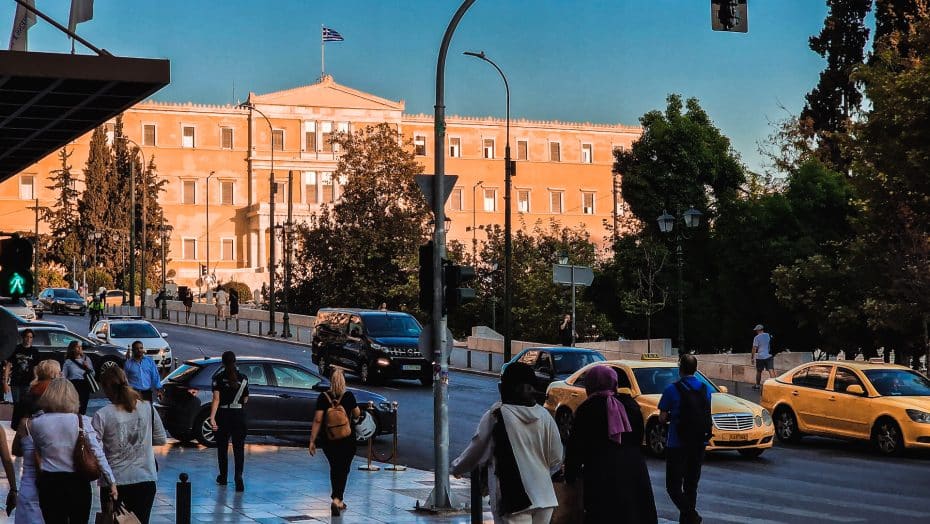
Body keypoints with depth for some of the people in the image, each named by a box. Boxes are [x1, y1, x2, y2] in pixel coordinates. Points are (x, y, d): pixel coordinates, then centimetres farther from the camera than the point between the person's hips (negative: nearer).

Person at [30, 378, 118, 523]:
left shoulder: (36, 423, -5)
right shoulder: (82, 421, -6)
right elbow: (98, 455, -9)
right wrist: (111, 482, -4)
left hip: (49, 484, 0)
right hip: (78, 483, 0)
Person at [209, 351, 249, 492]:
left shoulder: (218, 379, -6)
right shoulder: (243, 379, 0)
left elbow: (216, 399, -16)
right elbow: (245, 400, 8)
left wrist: (212, 417, -21)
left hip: (223, 416, -1)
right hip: (239, 416, 1)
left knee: (222, 447, 15)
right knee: (239, 448, 0)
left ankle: (223, 477, 26)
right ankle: (238, 476, -18)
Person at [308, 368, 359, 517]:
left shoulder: (323, 397, -8)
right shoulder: (349, 396, -9)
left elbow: (317, 420, -11)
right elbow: (357, 414, 4)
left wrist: (312, 440, -8)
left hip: (328, 439, 2)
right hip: (347, 439, -2)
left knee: (334, 469, 19)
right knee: (343, 470, 2)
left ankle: (339, 500, 29)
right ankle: (337, 499, -18)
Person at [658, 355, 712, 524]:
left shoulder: (672, 389, -11)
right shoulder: (706, 389, 5)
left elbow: (662, 418, -8)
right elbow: (706, 416, 11)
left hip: (677, 444, -5)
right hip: (699, 444, 5)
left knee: (673, 485, -2)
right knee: (691, 484, 15)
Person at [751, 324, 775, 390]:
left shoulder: (757, 338, -7)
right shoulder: (769, 336, 6)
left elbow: (754, 348, -9)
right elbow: (772, 345, 19)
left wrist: (753, 357, -2)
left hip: (760, 357, -3)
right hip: (769, 356, 3)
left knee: (759, 371, 13)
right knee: (771, 371, -7)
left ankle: (757, 385, 25)